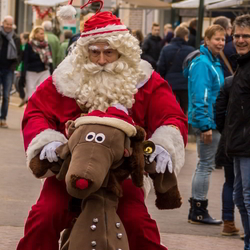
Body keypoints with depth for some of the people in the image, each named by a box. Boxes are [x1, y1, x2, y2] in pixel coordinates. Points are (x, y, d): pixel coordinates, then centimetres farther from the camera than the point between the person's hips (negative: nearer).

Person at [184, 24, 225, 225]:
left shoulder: (214, 63, 14)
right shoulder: (202, 64, -17)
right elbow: (200, 97, -22)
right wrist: (205, 125, -24)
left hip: (212, 121, 10)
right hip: (206, 121, -10)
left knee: (205, 165, 15)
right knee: (206, 165, -4)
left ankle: (197, 210, 23)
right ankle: (198, 211, 3)